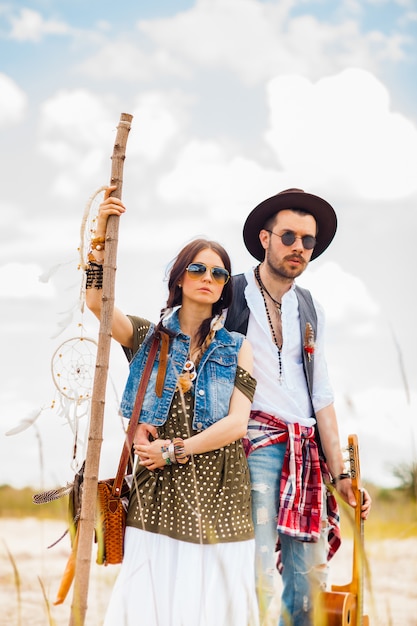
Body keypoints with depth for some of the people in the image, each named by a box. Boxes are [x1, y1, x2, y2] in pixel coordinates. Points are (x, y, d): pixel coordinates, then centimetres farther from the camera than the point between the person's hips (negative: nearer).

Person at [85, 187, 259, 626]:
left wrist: (173, 450, -8)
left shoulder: (236, 348, 9)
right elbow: (97, 302, -7)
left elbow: (236, 423, -2)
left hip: (216, 494, 0)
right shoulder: (150, 338, 10)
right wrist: (102, 236, -16)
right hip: (157, 495, 0)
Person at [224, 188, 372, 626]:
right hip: (255, 443, -5)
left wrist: (339, 474, 13)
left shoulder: (310, 311, 17)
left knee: (310, 579, 4)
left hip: (305, 454, 6)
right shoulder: (230, 297, 2)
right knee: (259, 577, -13)